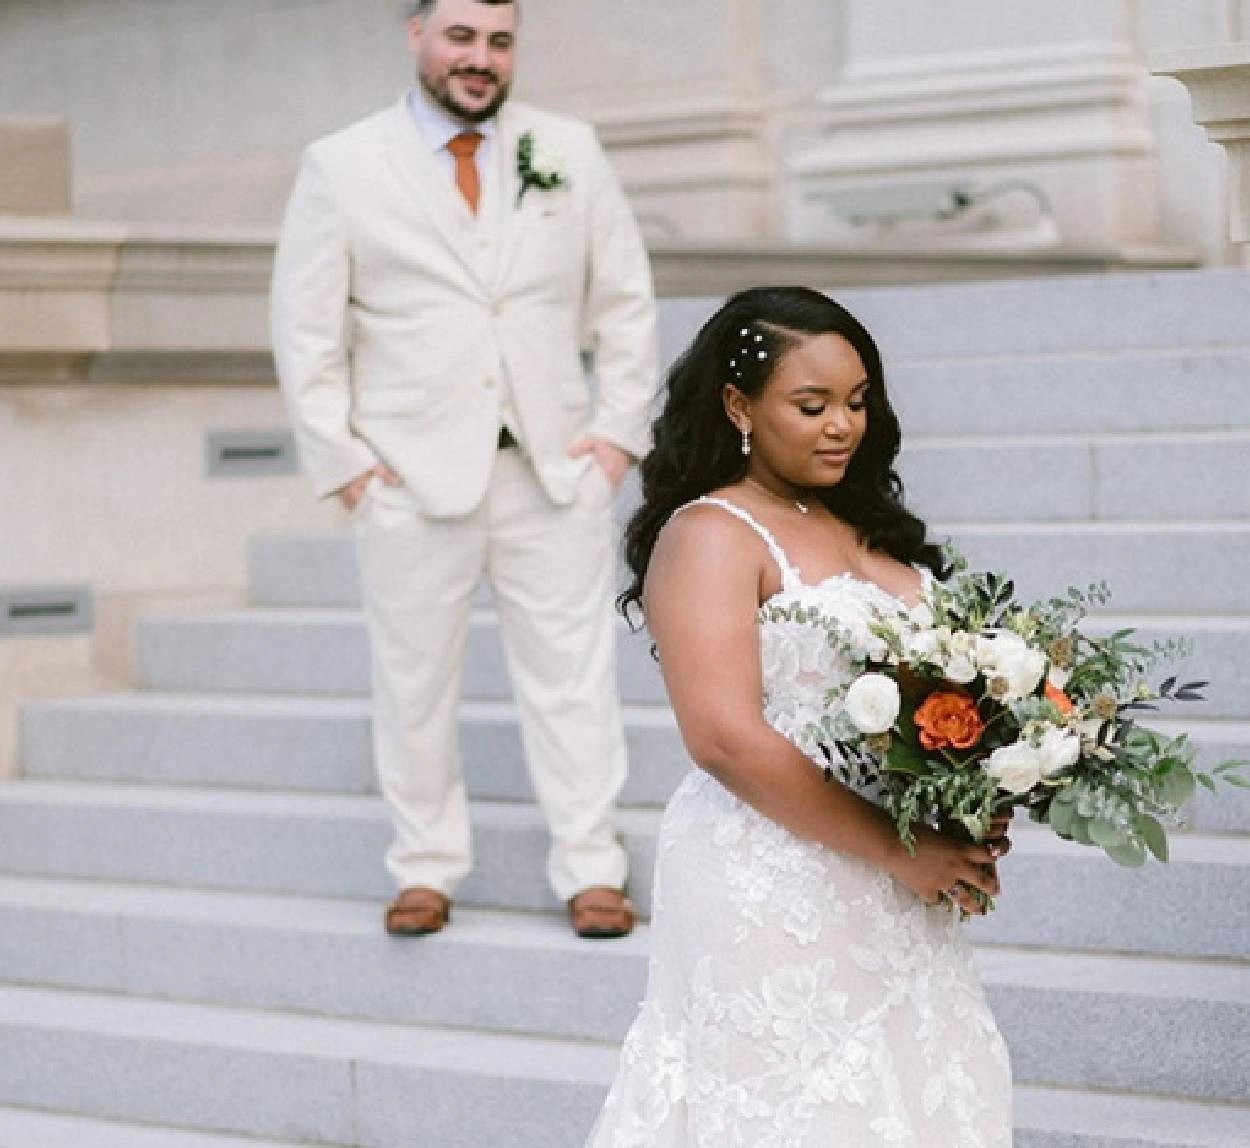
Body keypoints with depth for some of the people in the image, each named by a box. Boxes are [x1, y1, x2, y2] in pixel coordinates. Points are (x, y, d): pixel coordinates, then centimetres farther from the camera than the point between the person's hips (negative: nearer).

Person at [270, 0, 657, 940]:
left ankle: (592, 870, 8)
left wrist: (619, 430, 2)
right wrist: (344, 464, -4)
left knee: (575, 676, 1)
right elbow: (307, 332, 2)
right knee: (415, 683, 6)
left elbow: (626, 302, 10)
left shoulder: (570, 152, 7)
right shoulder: (341, 167, 1)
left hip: (557, 470, 1)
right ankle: (427, 869, 18)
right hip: (411, 476, -1)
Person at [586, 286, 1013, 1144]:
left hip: (896, 901, 7)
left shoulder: (868, 526, 13)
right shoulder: (710, 535, -9)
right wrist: (898, 851, -18)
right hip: (774, 896, -7)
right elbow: (725, 738, -19)